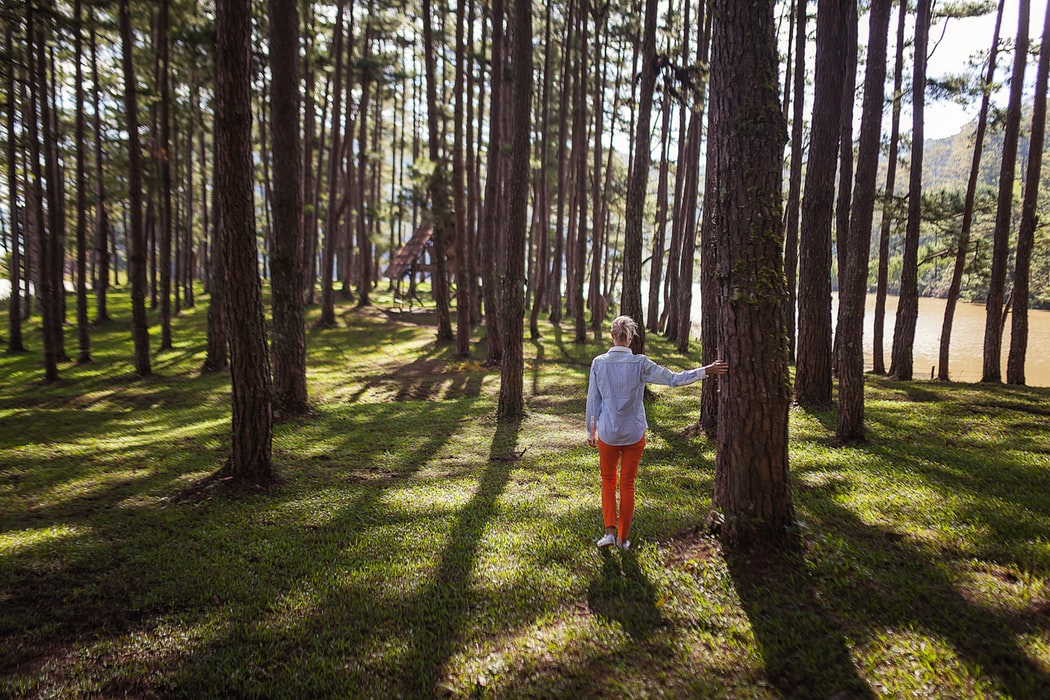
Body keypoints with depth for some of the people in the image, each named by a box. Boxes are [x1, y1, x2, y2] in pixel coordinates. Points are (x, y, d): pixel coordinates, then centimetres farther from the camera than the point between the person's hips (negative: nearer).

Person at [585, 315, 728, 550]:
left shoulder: (599, 363, -9)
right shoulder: (640, 363, -12)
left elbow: (593, 400, -3)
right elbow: (673, 379, -11)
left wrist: (591, 431, 8)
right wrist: (706, 371, -4)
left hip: (607, 434, 0)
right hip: (634, 434, 0)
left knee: (608, 480, 19)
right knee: (627, 484, 13)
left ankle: (610, 531, 9)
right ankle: (623, 537, 21)